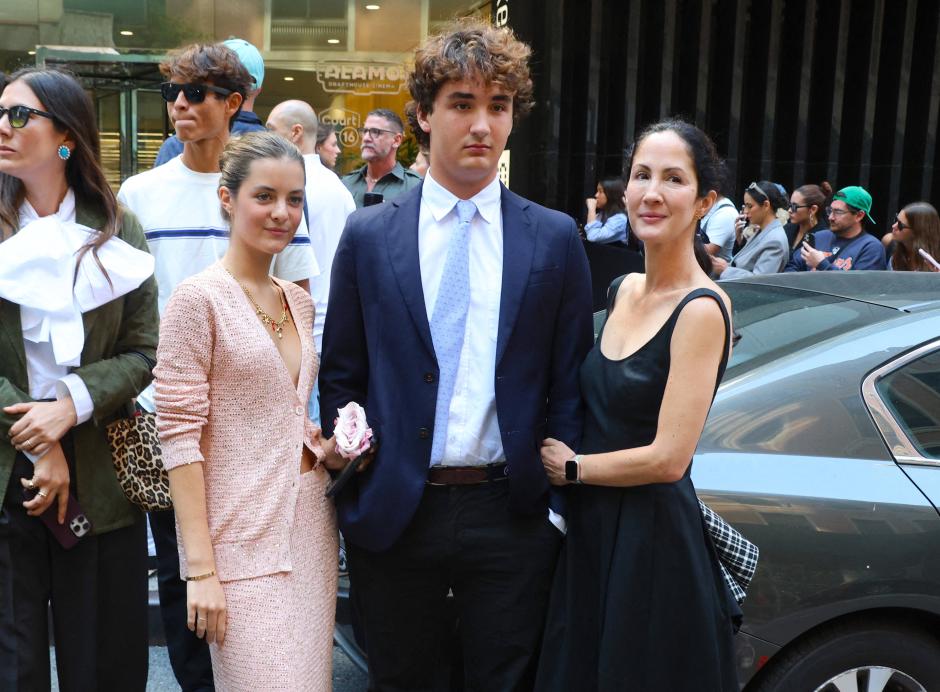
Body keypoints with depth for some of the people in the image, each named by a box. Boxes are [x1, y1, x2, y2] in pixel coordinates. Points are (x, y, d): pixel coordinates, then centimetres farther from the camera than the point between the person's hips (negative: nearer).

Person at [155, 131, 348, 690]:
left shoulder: (300, 301, 11)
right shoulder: (200, 298, -10)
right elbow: (179, 435, -13)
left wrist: (333, 449, 1)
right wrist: (201, 569, -16)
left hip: (312, 527, 7)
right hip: (245, 538, -7)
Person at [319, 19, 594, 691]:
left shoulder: (555, 239, 0)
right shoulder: (368, 235, 1)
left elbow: (569, 382, 2)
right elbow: (340, 375, 6)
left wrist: (558, 499, -2)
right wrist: (352, 485, -3)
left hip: (511, 512, 0)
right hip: (392, 512, 1)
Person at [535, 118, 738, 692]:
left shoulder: (702, 310, -17)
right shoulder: (623, 290, 6)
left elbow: (667, 458, -21)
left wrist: (571, 466, -9)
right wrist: (570, 462, 3)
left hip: (654, 537, -7)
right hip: (591, 527, 7)